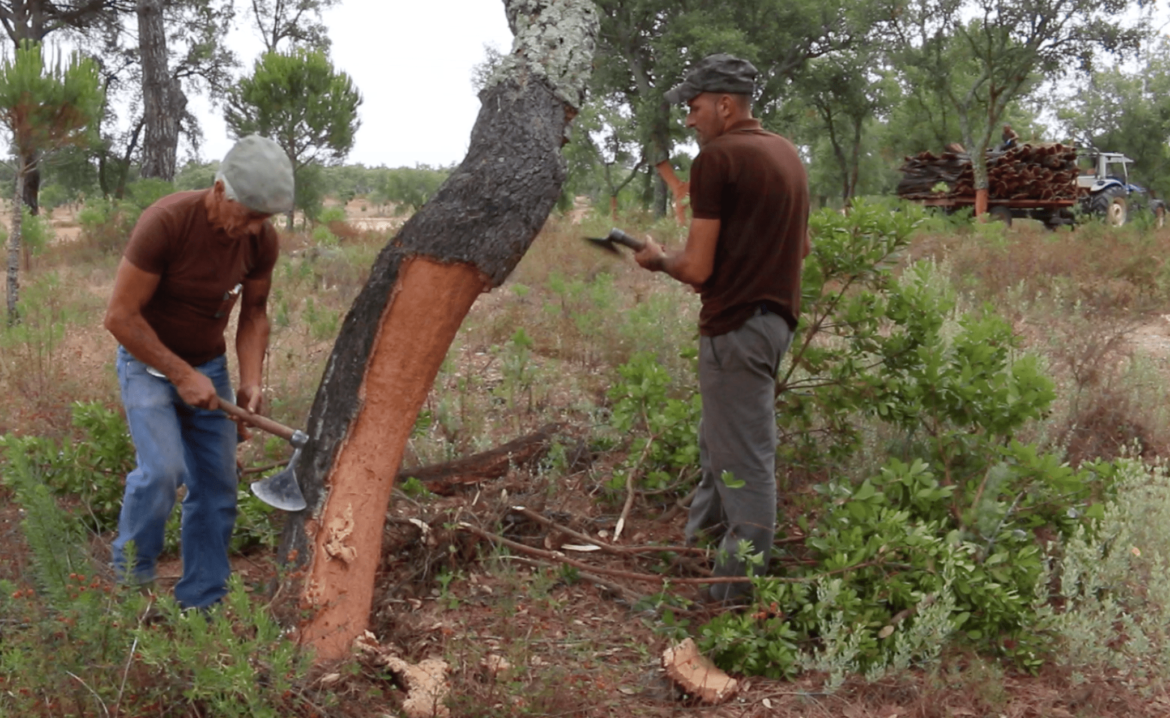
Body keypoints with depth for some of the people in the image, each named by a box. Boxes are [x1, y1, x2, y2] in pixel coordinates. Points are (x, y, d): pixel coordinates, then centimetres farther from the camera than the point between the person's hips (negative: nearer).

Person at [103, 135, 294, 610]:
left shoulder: (262, 240, -10)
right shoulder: (165, 223, -26)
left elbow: (254, 313, 4)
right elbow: (120, 316, -22)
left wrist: (251, 380, -10)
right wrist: (181, 375, -21)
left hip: (209, 365, 5)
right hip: (149, 362, -5)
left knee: (216, 489, 0)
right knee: (162, 470, -23)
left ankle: (201, 606, 12)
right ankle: (128, 583, 0)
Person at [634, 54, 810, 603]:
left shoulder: (716, 158, -15)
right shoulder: (786, 153, 11)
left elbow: (696, 269, -17)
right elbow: (801, 246, 20)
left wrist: (658, 260, 2)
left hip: (735, 327, -9)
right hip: (776, 316, 9)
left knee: (744, 463, 0)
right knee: (716, 441, 24)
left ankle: (738, 593, 10)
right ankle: (701, 539, 39)